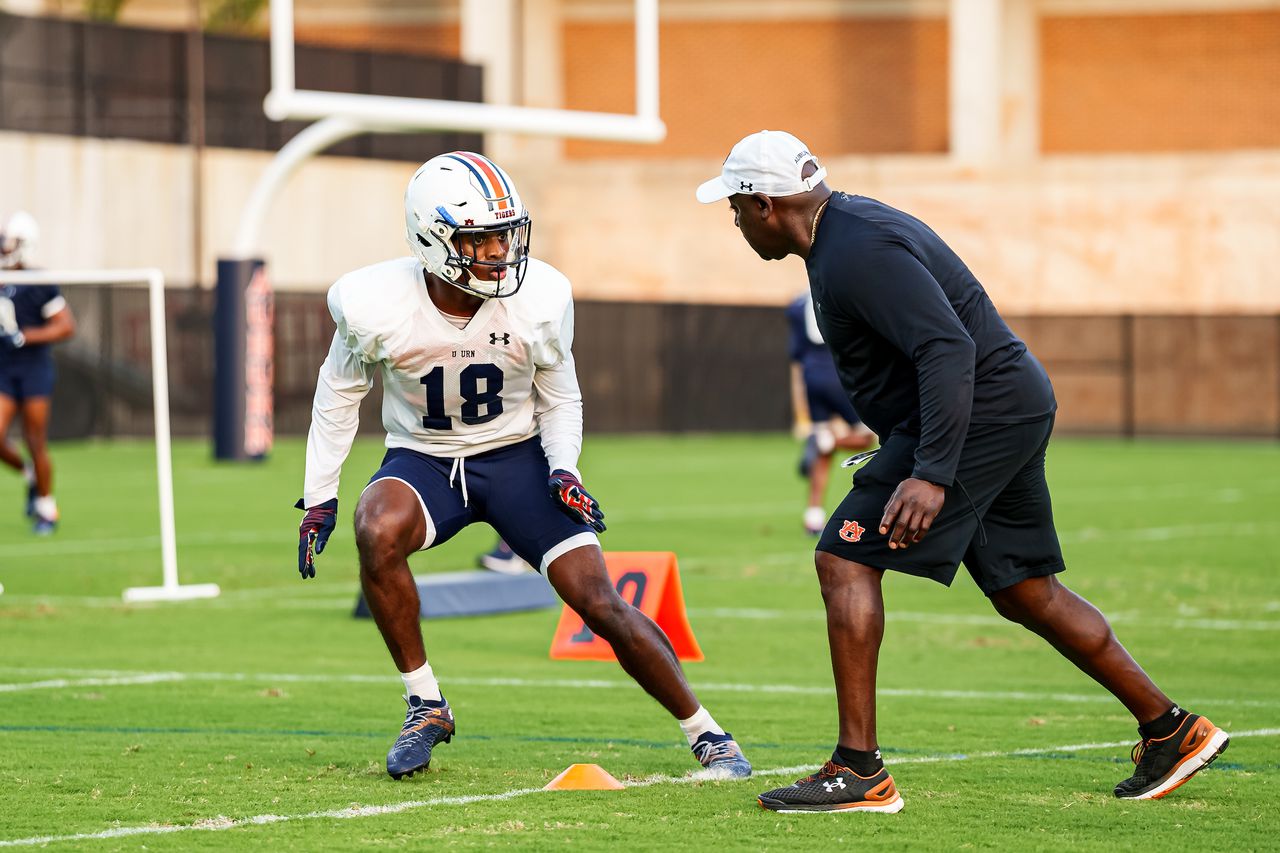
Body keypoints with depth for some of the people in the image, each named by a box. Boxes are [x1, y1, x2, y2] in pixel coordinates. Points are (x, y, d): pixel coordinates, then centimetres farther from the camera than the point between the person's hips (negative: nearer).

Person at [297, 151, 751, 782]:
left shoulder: (540, 300, -18)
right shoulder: (376, 305, -21)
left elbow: (560, 400, 2)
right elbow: (341, 392, 0)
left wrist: (564, 471, -15)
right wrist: (319, 499, 0)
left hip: (517, 456, 0)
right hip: (424, 461, 0)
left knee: (600, 603, -11)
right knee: (378, 531, -34)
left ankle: (705, 734, 7)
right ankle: (425, 706, -17)